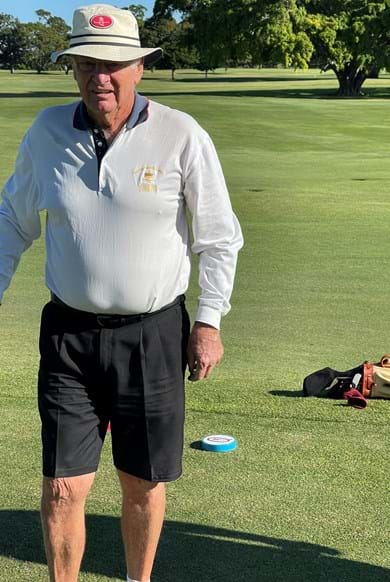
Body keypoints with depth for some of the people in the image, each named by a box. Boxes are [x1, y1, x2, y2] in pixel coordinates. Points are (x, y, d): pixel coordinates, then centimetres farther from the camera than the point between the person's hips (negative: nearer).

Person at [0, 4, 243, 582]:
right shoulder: (47, 131, 0)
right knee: (62, 488, 0)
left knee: (144, 483, 11)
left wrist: (209, 321, -3)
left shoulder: (182, 136, -7)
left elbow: (219, 236, 1)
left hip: (154, 334, -1)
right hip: (70, 333, 1)